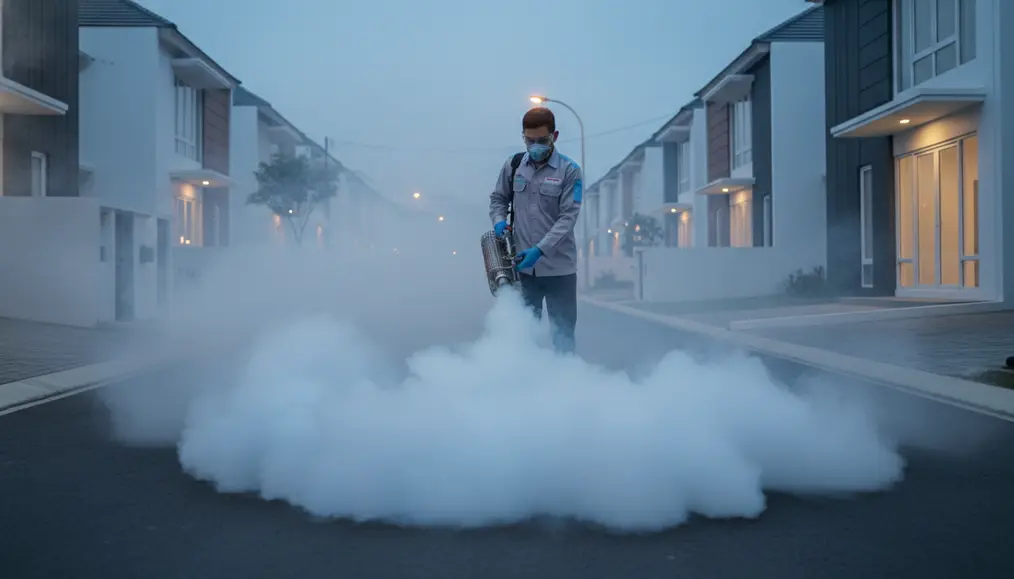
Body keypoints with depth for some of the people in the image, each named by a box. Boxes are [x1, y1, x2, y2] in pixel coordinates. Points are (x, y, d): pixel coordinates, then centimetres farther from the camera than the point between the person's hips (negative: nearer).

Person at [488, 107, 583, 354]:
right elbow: (498, 199, 17)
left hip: (559, 268, -3)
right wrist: (499, 221, -5)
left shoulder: (569, 171, -6)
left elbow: (568, 217, -12)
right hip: (523, 266, 3)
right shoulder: (514, 165, 5)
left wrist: (540, 249, -21)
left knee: (562, 331, 5)